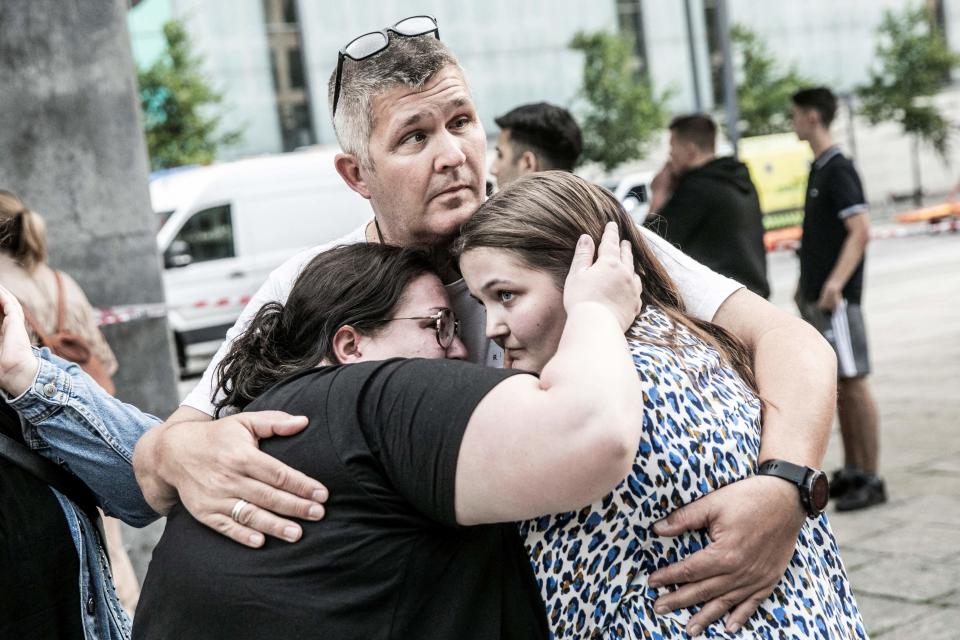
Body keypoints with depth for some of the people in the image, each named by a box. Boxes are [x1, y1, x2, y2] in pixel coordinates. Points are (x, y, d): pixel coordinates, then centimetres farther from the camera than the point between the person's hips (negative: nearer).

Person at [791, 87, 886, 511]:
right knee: (836, 385, 12)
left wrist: (836, 282, -29)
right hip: (814, 298, 9)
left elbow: (860, 231, -22)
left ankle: (871, 480, 0)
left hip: (835, 299, -9)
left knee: (853, 383, -5)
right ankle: (851, 472, 20)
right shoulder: (817, 170, 15)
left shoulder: (839, 170, -13)